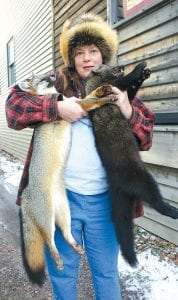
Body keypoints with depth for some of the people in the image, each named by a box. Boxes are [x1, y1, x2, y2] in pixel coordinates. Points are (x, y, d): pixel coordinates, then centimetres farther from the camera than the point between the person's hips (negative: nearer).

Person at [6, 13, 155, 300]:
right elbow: (14, 106, -4)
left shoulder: (120, 90, 8)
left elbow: (146, 138, 6)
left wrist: (129, 112, -14)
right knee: (62, 274, 19)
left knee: (107, 274, 19)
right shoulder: (57, 84, 4)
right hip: (61, 195, 0)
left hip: (104, 199, 1)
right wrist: (57, 107, -18)